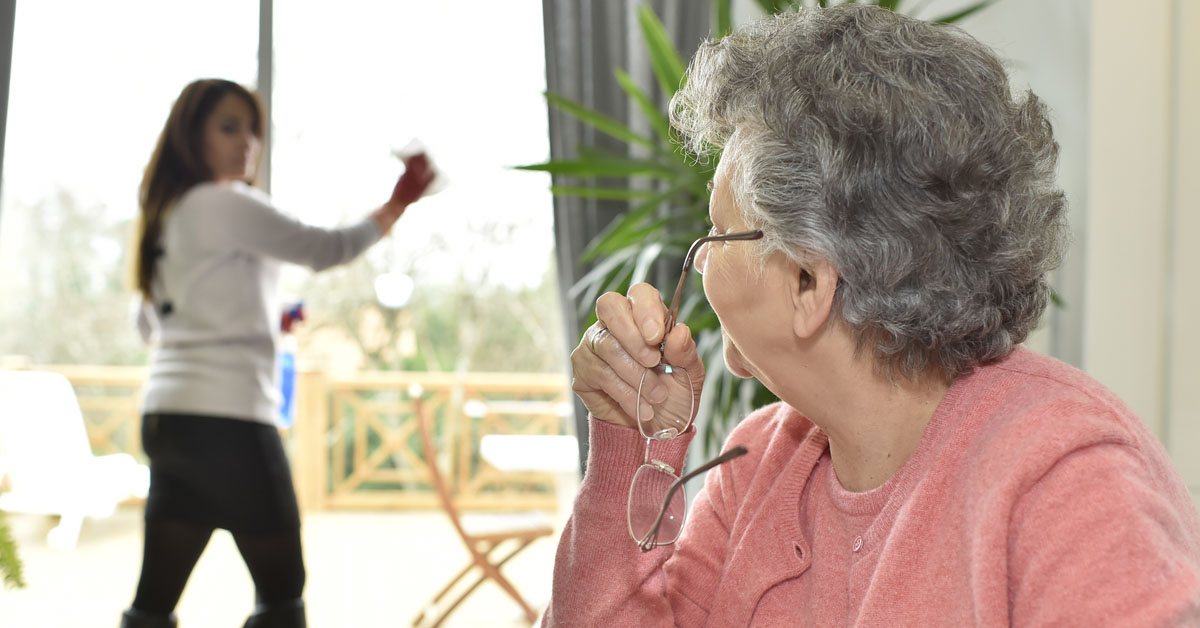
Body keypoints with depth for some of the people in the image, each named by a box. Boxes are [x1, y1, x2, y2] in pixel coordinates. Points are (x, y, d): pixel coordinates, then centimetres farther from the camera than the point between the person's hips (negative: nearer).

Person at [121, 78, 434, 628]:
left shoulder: (167, 214, 18)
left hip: (165, 415, 8)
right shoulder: (228, 204, -8)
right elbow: (325, 249, -9)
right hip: (228, 417, -8)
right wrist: (397, 205, 3)